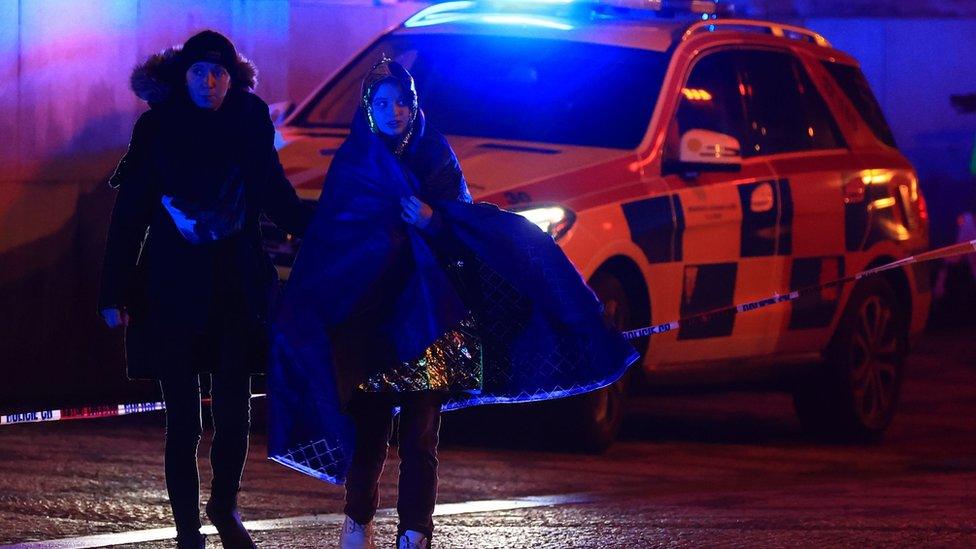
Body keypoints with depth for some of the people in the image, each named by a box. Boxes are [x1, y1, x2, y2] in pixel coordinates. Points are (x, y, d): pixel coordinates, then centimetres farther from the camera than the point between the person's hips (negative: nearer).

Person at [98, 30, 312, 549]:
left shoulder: (249, 123, 1)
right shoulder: (157, 128, -3)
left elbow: (274, 194, 8)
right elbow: (130, 212, -3)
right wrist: (115, 291, -7)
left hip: (236, 286, 2)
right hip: (173, 287, -2)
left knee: (234, 412, 2)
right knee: (183, 420, 0)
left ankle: (224, 506, 26)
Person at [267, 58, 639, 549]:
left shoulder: (434, 156, 6)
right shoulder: (351, 162, 8)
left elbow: (465, 220, 3)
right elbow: (327, 237, 5)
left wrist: (433, 220, -18)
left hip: (426, 313, 0)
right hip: (367, 314, 0)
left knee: (419, 435, -4)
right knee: (369, 427, -2)